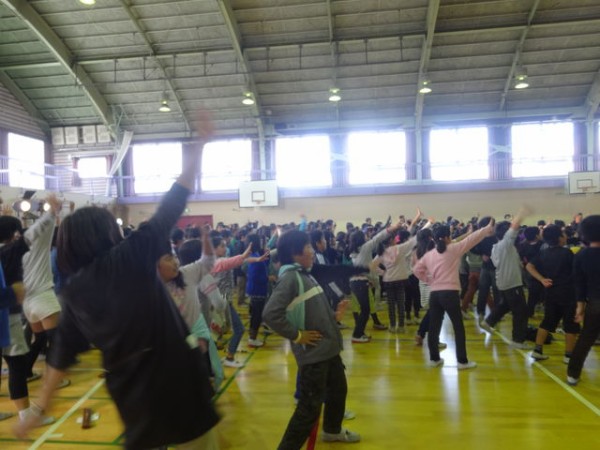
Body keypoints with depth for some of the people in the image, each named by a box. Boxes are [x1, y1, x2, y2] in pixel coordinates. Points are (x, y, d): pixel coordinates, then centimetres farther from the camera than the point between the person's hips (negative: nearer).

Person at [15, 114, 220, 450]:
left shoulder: (73, 290, 4)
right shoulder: (133, 255, -11)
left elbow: (64, 348, 7)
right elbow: (172, 205, -10)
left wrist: (41, 406, 17)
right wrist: (200, 145, -4)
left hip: (130, 387, 6)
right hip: (176, 370, -5)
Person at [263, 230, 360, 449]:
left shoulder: (306, 275, 9)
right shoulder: (290, 278, -19)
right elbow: (270, 314, -29)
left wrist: (335, 315, 2)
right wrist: (297, 335, -22)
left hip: (329, 348, 10)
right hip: (313, 352, -10)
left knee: (338, 390, 26)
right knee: (310, 406, -1)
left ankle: (332, 430, 50)